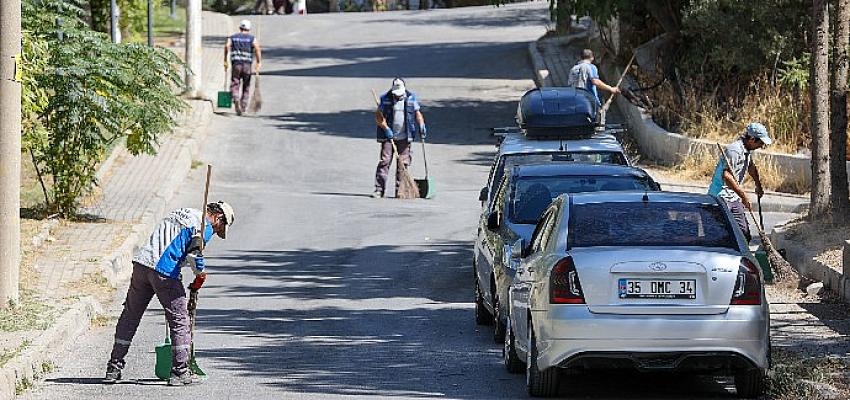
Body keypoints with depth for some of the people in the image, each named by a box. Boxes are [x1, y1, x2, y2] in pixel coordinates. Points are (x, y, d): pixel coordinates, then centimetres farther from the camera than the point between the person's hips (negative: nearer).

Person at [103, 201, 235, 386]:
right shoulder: (205, 226, 1)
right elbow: (194, 253, -13)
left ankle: (114, 369, 16)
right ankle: (180, 372, 6)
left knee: (130, 315, 14)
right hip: (165, 272, -7)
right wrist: (200, 274, 2)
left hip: (141, 264, 7)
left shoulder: (180, 212, 26)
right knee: (179, 320, 5)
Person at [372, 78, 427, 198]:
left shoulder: (411, 98, 7)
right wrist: (386, 128, -14)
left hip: (404, 137, 2)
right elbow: (378, 116, -2)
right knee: (384, 161, -8)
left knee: (403, 163, 1)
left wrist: (421, 125, -6)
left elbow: (417, 114, 11)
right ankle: (379, 189, -8)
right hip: (388, 136, -2)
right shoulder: (385, 99, 1)